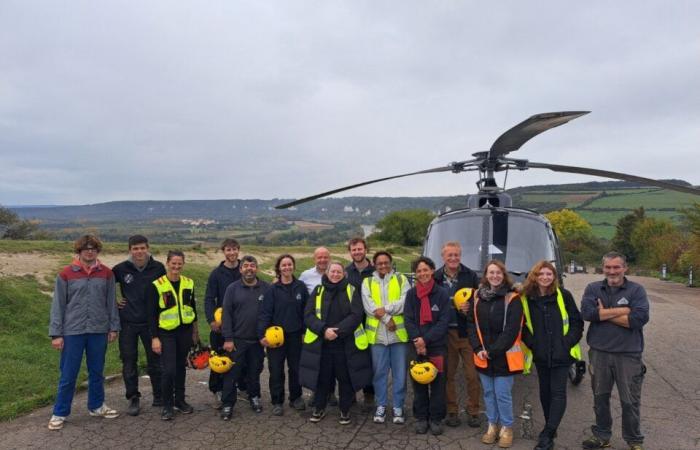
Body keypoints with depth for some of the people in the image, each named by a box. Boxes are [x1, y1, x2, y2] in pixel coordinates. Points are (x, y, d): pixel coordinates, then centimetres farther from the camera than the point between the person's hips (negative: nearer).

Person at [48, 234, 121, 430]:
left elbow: (111, 302, 6)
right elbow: (58, 305, -2)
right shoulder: (66, 274, -4)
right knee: (68, 375, 5)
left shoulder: (106, 273, 2)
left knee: (96, 372, 14)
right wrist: (56, 334, -4)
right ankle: (60, 413, 20)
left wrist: (113, 327, 5)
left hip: (99, 331, 2)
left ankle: (96, 406, 29)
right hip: (73, 332, -2)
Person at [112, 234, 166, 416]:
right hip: (128, 323, 0)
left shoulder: (158, 268, -4)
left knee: (155, 361, 9)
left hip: (151, 322, 0)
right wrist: (112, 301, 1)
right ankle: (133, 399, 20)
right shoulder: (121, 268, -5)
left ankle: (159, 396, 23)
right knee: (129, 362, 6)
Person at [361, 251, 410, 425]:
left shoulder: (401, 279, 6)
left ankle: (398, 407, 19)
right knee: (379, 372, 9)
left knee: (400, 372, 6)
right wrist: (387, 318, -15)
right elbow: (368, 305, -7)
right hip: (377, 334, 0)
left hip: (399, 333, 0)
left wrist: (386, 309, -17)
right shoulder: (367, 282, 7)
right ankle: (381, 406, 23)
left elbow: (406, 301, -8)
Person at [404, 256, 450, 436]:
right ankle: (421, 418, 21)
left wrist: (426, 339, -16)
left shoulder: (442, 293, -4)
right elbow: (408, 319, -2)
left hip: (437, 346, -2)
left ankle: (436, 418, 18)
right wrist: (417, 341, -14)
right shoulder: (411, 294, 3)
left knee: (438, 383, 4)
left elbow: (444, 321, -8)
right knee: (419, 383, 8)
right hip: (417, 346, 2)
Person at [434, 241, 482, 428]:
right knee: (448, 374, 9)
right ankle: (451, 411, 22)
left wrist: (470, 308, -17)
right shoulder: (436, 278, 3)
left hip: (467, 333, -1)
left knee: (473, 374, 3)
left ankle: (473, 411, 18)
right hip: (445, 333, 1)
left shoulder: (471, 276, 0)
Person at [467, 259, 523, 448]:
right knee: (488, 393, 14)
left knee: (503, 394, 2)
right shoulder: (478, 296, 6)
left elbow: (512, 330, -13)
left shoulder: (512, 299, -8)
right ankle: (492, 426, 30)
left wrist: (493, 351, -15)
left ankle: (506, 428, 21)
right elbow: (471, 324, 5)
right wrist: (478, 349, -7)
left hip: (503, 356, -4)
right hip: (483, 356, 4)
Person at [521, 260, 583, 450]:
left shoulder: (564, 295, -6)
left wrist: (568, 342, -10)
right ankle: (550, 430, 28)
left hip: (561, 354, -3)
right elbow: (522, 325, 7)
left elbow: (577, 322, -2)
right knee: (545, 392, 13)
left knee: (558, 393, -5)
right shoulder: (526, 299, -1)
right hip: (540, 355, 3)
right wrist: (531, 343, -3)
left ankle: (548, 435, -3)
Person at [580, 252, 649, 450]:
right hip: (599, 352, 2)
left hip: (629, 354, -2)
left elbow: (640, 318, -17)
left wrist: (603, 313, -13)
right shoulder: (593, 288, 3)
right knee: (600, 397, 15)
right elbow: (587, 313, -14)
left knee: (630, 401, 8)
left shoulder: (636, 290, -2)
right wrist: (622, 310, -15)